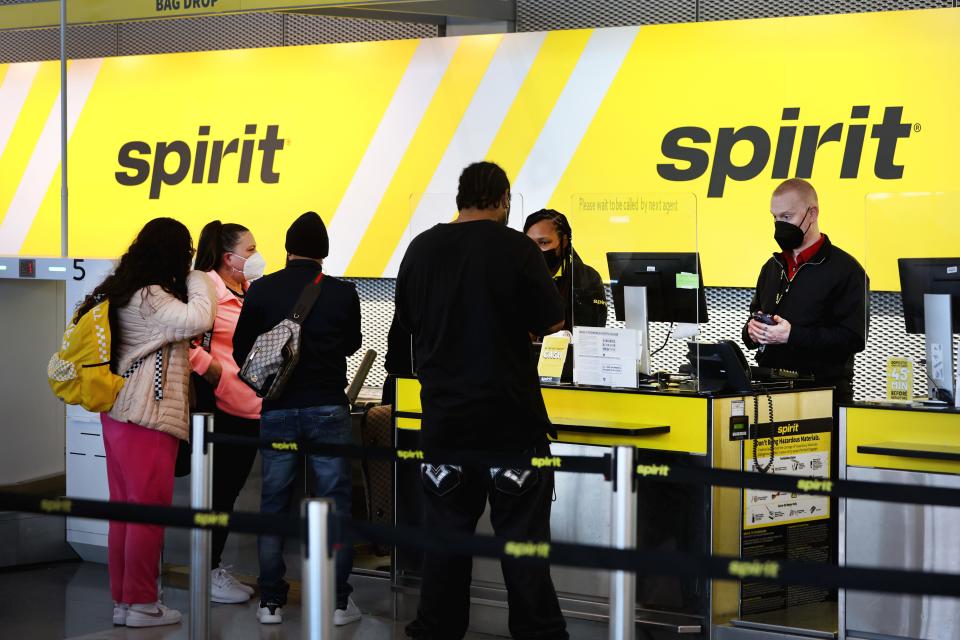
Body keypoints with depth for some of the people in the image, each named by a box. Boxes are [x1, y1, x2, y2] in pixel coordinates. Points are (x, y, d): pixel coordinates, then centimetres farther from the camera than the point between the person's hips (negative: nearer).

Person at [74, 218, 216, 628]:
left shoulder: (122, 291, 13)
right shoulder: (149, 297, -16)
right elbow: (199, 319, -24)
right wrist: (198, 281, -8)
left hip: (119, 414, 10)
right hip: (148, 418, -10)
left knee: (124, 509, 12)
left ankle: (122, 601, 17)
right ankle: (141, 603, 1)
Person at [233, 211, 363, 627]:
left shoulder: (262, 291, -4)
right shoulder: (342, 293, -4)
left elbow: (241, 351, 3)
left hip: (278, 410, 1)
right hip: (328, 409, -1)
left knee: (273, 503, 9)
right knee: (334, 502, 5)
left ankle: (270, 601, 10)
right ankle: (338, 602, 5)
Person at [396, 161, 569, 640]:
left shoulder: (422, 248, 2)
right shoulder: (516, 249, -10)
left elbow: (407, 320, 13)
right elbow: (552, 322, -6)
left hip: (444, 410, 3)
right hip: (509, 411, -3)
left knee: (446, 524, 11)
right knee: (521, 528, 1)